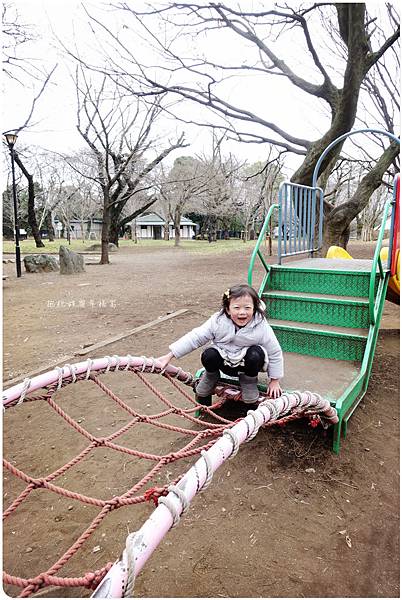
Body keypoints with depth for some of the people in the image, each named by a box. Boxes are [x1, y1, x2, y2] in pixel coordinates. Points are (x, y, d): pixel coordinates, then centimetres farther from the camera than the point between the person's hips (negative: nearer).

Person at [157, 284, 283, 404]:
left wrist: (274, 381, -5)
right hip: (225, 362, 1)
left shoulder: (262, 327, -24)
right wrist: (169, 356, -23)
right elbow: (195, 337, -19)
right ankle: (211, 375, 7)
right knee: (208, 355, -29)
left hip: (247, 364, -1)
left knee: (256, 354, -32)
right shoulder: (218, 321, -22)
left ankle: (249, 380, 0)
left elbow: (275, 353, -11)